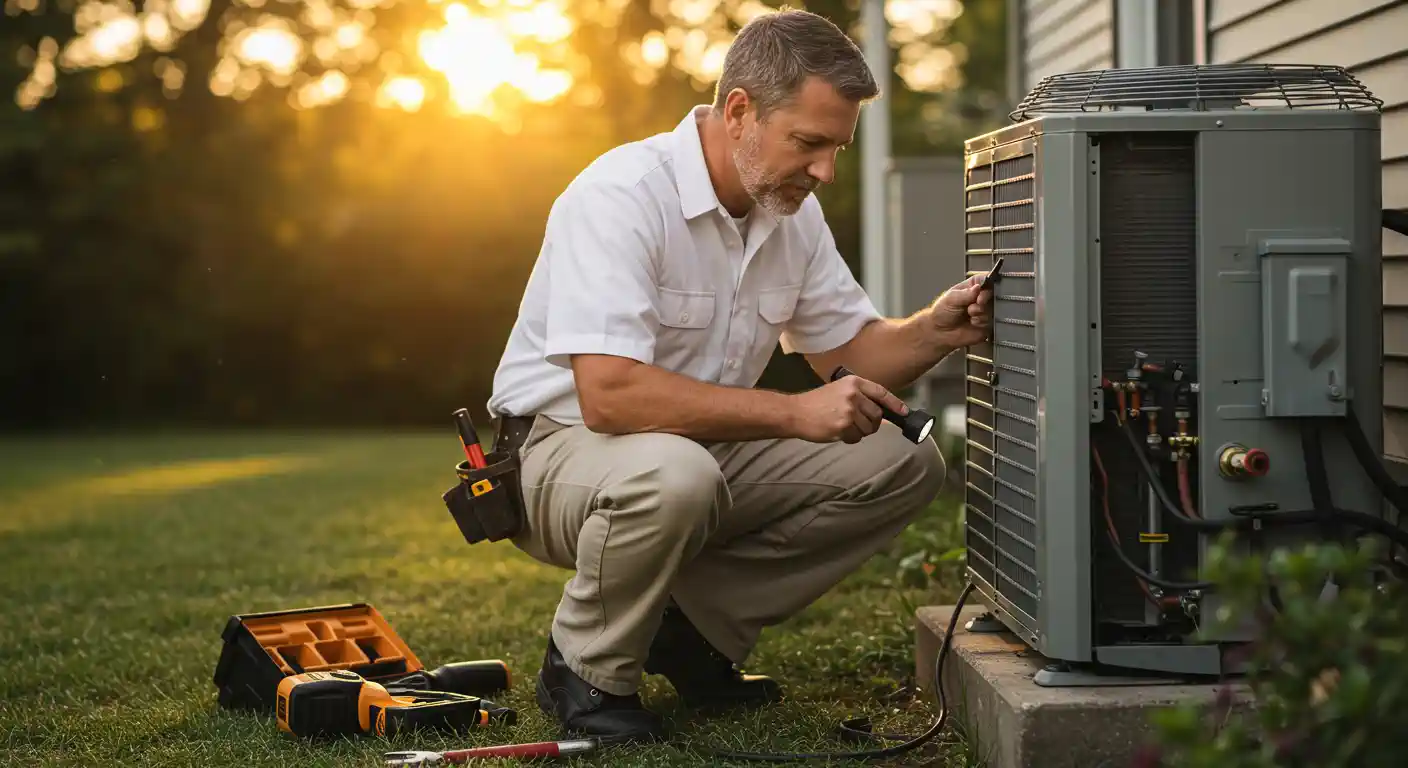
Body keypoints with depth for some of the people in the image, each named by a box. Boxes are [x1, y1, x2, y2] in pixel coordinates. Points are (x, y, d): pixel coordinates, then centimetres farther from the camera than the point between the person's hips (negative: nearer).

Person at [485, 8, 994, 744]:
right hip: (565, 442, -8)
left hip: (707, 445, 8)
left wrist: (933, 331, -13)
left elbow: (850, 350, 9)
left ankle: (694, 628, 2)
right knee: (674, 475, -41)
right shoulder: (624, 194, -25)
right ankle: (587, 671, -11)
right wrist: (795, 413, -34)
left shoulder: (792, 210, 1)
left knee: (904, 463, -5)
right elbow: (609, 395, -35)